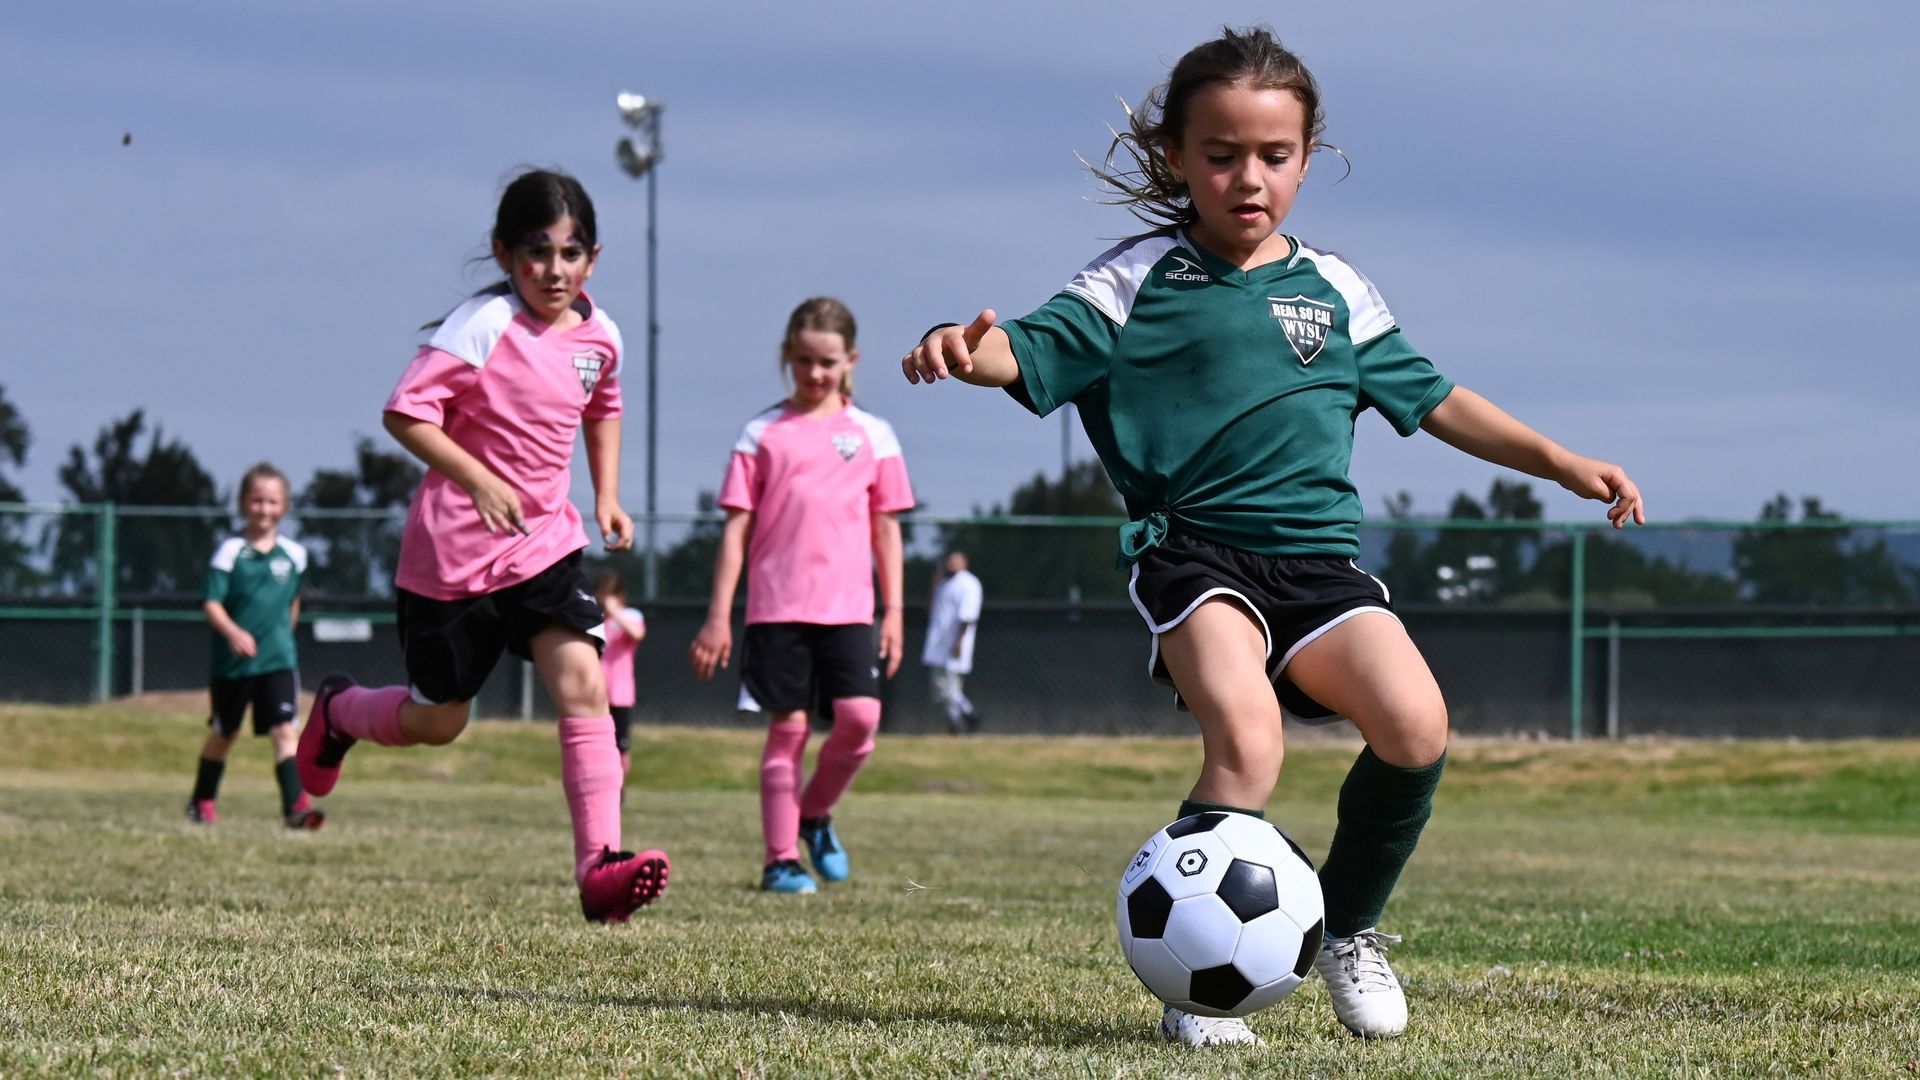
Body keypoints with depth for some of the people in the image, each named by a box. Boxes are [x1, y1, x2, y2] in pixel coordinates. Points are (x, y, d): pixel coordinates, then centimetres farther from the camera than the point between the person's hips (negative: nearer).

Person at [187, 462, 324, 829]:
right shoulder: (230, 551, -8)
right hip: (231, 661, -2)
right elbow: (211, 602, -15)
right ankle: (202, 800, 33)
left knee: (285, 730, -13)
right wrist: (232, 632, -31)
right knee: (223, 733, 14)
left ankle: (295, 805, -20)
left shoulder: (294, 554, 3)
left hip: (278, 660, 2)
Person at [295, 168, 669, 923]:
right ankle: (338, 711, 42)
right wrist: (477, 478, -27)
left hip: (545, 542, 4)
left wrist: (607, 495, 14)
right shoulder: (483, 325, -16)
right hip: (454, 550, -4)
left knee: (583, 684, -16)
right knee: (437, 721, 9)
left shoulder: (598, 334, 3)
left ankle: (598, 866, -23)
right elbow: (404, 412, -19)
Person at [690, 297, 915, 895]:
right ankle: (781, 858, 5)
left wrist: (894, 610, 7)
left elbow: (885, 528, 13)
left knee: (860, 716, -13)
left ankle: (816, 815, 13)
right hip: (778, 607, -1)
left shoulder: (872, 435, 9)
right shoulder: (762, 433, 5)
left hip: (849, 608, 1)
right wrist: (718, 615, 0)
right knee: (788, 727, -3)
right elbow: (737, 527, 4)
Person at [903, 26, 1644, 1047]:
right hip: (1194, 553, -4)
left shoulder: (1336, 288, 16)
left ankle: (1348, 928, 7)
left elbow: (1430, 398, 25)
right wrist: (966, 348, -32)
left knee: (1415, 726, -20)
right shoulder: (1141, 277, 3)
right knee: (1245, 735, -30)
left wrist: (1559, 461, 22)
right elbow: (1038, 349, -9)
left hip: (1319, 556, 4)